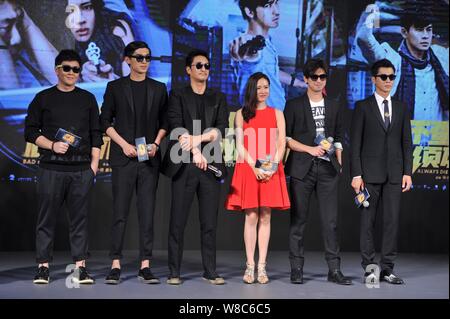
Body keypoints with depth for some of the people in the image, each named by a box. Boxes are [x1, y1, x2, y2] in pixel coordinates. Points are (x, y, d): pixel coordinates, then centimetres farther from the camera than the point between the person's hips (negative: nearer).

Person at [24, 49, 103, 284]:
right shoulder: (43, 98, 9)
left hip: (82, 169, 1)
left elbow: (95, 134, 12)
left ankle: (80, 267, 5)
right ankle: (43, 267, 6)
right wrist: (52, 145, -8)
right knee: (46, 219, 0)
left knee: (79, 219, 1)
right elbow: (30, 131, 7)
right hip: (51, 168, -1)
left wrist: (94, 164, 3)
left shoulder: (87, 99, 14)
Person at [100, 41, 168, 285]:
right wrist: (124, 144, -7)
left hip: (149, 158, 2)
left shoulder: (158, 89, 11)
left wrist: (156, 143, -4)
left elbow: (164, 122, 13)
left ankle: (145, 266, 5)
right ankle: (115, 265, 3)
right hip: (123, 157, -2)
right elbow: (105, 121, 3)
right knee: (120, 212, -2)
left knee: (147, 213, 1)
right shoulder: (115, 87, 5)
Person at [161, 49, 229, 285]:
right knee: (178, 221, -1)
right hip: (184, 166, -2)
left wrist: (196, 138, -11)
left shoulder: (218, 98, 16)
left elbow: (221, 129, 2)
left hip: (211, 165, 2)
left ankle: (210, 271, 8)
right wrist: (195, 152, -14)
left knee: (209, 222, 3)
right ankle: (174, 272, 4)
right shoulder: (178, 96, 8)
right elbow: (177, 128, -5)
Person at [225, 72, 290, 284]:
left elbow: (281, 144, 5)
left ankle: (262, 266, 2)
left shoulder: (276, 113, 13)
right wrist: (255, 167, -11)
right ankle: (250, 266, 0)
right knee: (251, 217, -3)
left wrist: (272, 167, -11)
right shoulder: (241, 114, 10)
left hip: (271, 171, 1)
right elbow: (240, 145, 1)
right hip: (248, 169, -1)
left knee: (265, 217, 0)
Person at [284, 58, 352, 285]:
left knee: (330, 220, -1)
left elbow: (338, 139, 18)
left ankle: (334, 269, 2)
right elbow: (285, 137, 1)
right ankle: (297, 269, 6)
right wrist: (310, 149, -9)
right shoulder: (294, 105, 6)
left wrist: (339, 164, 8)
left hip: (328, 169, 2)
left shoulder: (334, 107, 16)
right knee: (298, 219, 0)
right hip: (302, 168, -2)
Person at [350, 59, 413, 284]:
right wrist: (356, 174, -9)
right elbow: (355, 143, -2)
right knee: (368, 221, 1)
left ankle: (387, 268, 8)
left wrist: (408, 172, 2)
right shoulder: (363, 107, 2)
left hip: (394, 173, 3)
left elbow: (407, 142, 11)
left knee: (392, 220, 2)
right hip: (370, 172, -3)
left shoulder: (401, 108, 12)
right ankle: (368, 267, 8)